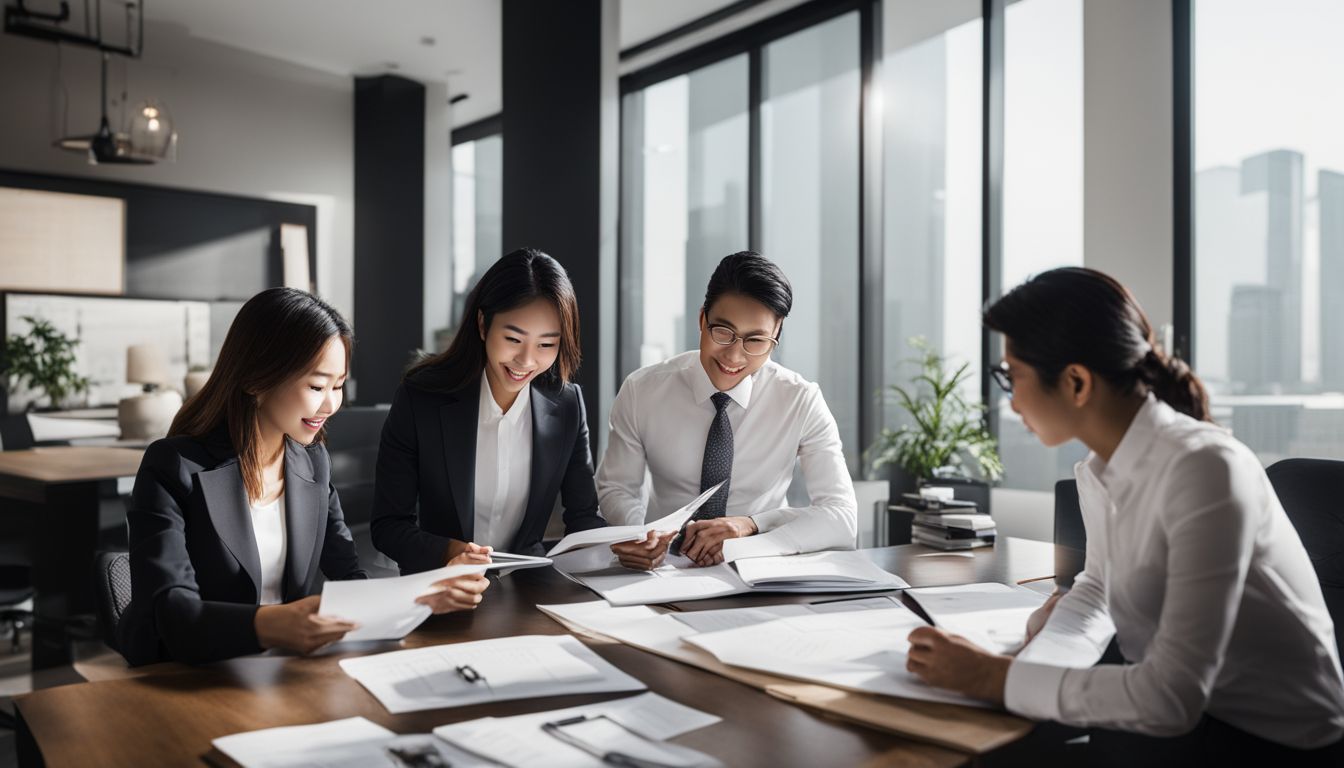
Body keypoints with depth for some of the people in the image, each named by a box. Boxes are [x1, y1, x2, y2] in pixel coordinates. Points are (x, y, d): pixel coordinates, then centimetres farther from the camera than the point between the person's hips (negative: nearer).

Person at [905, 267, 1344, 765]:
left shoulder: (1203, 469, -27)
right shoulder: (1098, 472, -3)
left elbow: (1170, 699, -31)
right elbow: (1097, 588, 15)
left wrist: (995, 678, -24)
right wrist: (1043, 650, -6)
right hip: (1191, 711, 6)